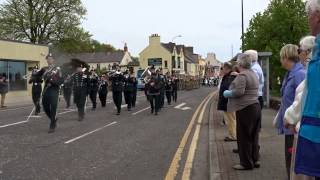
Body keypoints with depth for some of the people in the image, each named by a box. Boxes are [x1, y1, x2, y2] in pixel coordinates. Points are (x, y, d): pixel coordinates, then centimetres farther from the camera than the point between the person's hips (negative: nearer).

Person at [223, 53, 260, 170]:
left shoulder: (242, 75, -15)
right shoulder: (253, 74, 15)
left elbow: (239, 92, -24)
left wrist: (227, 93, -8)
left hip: (245, 109, -10)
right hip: (255, 106, 10)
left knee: (244, 137, -1)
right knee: (253, 136, 15)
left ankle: (246, 163, 6)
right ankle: (255, 160, 22)